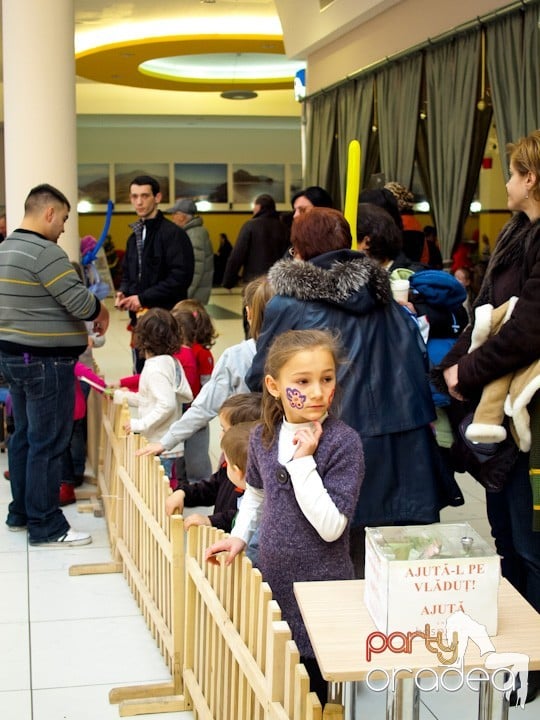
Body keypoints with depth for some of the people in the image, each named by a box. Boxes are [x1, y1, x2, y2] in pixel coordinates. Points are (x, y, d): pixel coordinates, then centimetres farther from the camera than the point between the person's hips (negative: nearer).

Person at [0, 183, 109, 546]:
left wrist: (78, 331, 11)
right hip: (45, 361, -10)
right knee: (48, 443, -3)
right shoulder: (45, 252, -19)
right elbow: (80, 302, -21)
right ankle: (45, 526, 3)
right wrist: (101, 311, 0)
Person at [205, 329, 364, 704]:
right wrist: (240, 535, 9)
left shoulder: (343, 441, -17)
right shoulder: (263, 436, 0)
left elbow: (331, 527, -22)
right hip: (272, 581, 5)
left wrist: (302, 460, -24)